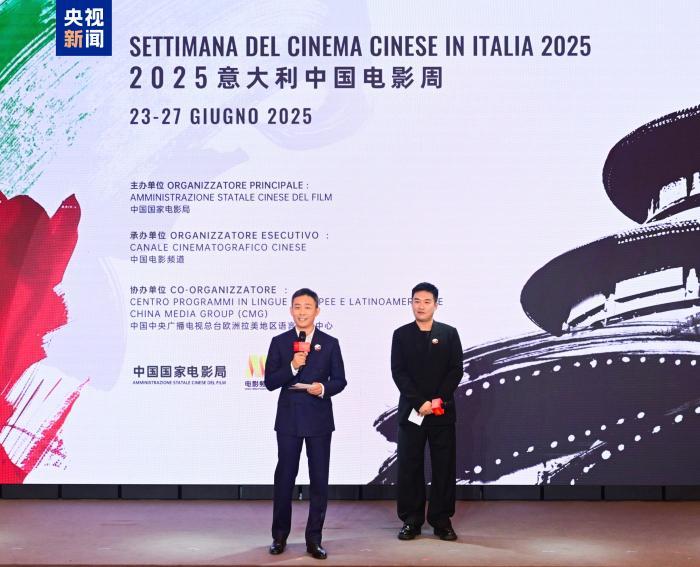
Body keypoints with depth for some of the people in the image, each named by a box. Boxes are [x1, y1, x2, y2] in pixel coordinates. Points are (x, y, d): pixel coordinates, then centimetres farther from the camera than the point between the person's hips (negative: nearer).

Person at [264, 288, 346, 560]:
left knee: (319, 480, 3)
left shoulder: (330, 343, 4)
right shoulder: (279, 342, 3)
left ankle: (314, 539, 12)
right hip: (289, 419, 0)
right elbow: (270, 382, -1)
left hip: (319, 420, 0)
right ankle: (279, 536, 19)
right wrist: (292, 367, -17)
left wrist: (324, 388, -17)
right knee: (284, 478, 6)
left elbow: (340, 380, 4)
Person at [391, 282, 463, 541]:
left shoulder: (449, 333, 5)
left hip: (443, 411, 0)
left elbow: (456, 370, 0)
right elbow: (398, 372, -2)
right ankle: (411, 521, 10)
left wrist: (438, 399, -11)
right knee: (409, 467, 2)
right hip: (411, 410, 0)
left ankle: (442, 521, 12)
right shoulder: (401, 334, 5)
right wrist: (420, 402, -13)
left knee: (444, 467, 3)